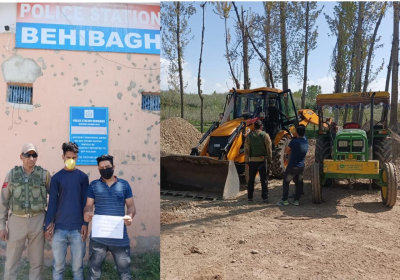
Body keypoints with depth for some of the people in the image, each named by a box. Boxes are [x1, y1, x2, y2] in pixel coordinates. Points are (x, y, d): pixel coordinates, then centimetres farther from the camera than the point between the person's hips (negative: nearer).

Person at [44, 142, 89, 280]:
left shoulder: (82, 177, 4)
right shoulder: (56, 177, 4)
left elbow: (85, 202, 4)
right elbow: (52, 203, 3)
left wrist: (85, 224, -4)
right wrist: (47, 225, -2)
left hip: (78, 228, 0)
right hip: (59, 228, 0)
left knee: (78, 266, 5)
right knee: (58, 266, 7)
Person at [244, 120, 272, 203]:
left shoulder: (249, 136, -1)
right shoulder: (265, 136, -4)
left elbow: (246, 150, 0)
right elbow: (269, 150, -4)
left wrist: (247, 162, 6)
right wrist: (269, 161, 4)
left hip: (252, 161, 1)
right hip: (262, 160, -1)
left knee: (251, 179, 11)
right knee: (264, 179, 6)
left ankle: (249, 197, 14)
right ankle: (265, 197, 6)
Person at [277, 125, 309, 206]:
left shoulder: (294, 141, -19)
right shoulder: (306, 142, 0)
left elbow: (286, 151, -8)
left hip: (292, 166, -5)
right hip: (301, 167, 6)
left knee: (286, 182, 7)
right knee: (299, 183, 11)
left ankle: (284, 200, 7)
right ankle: (296, 200, 13)